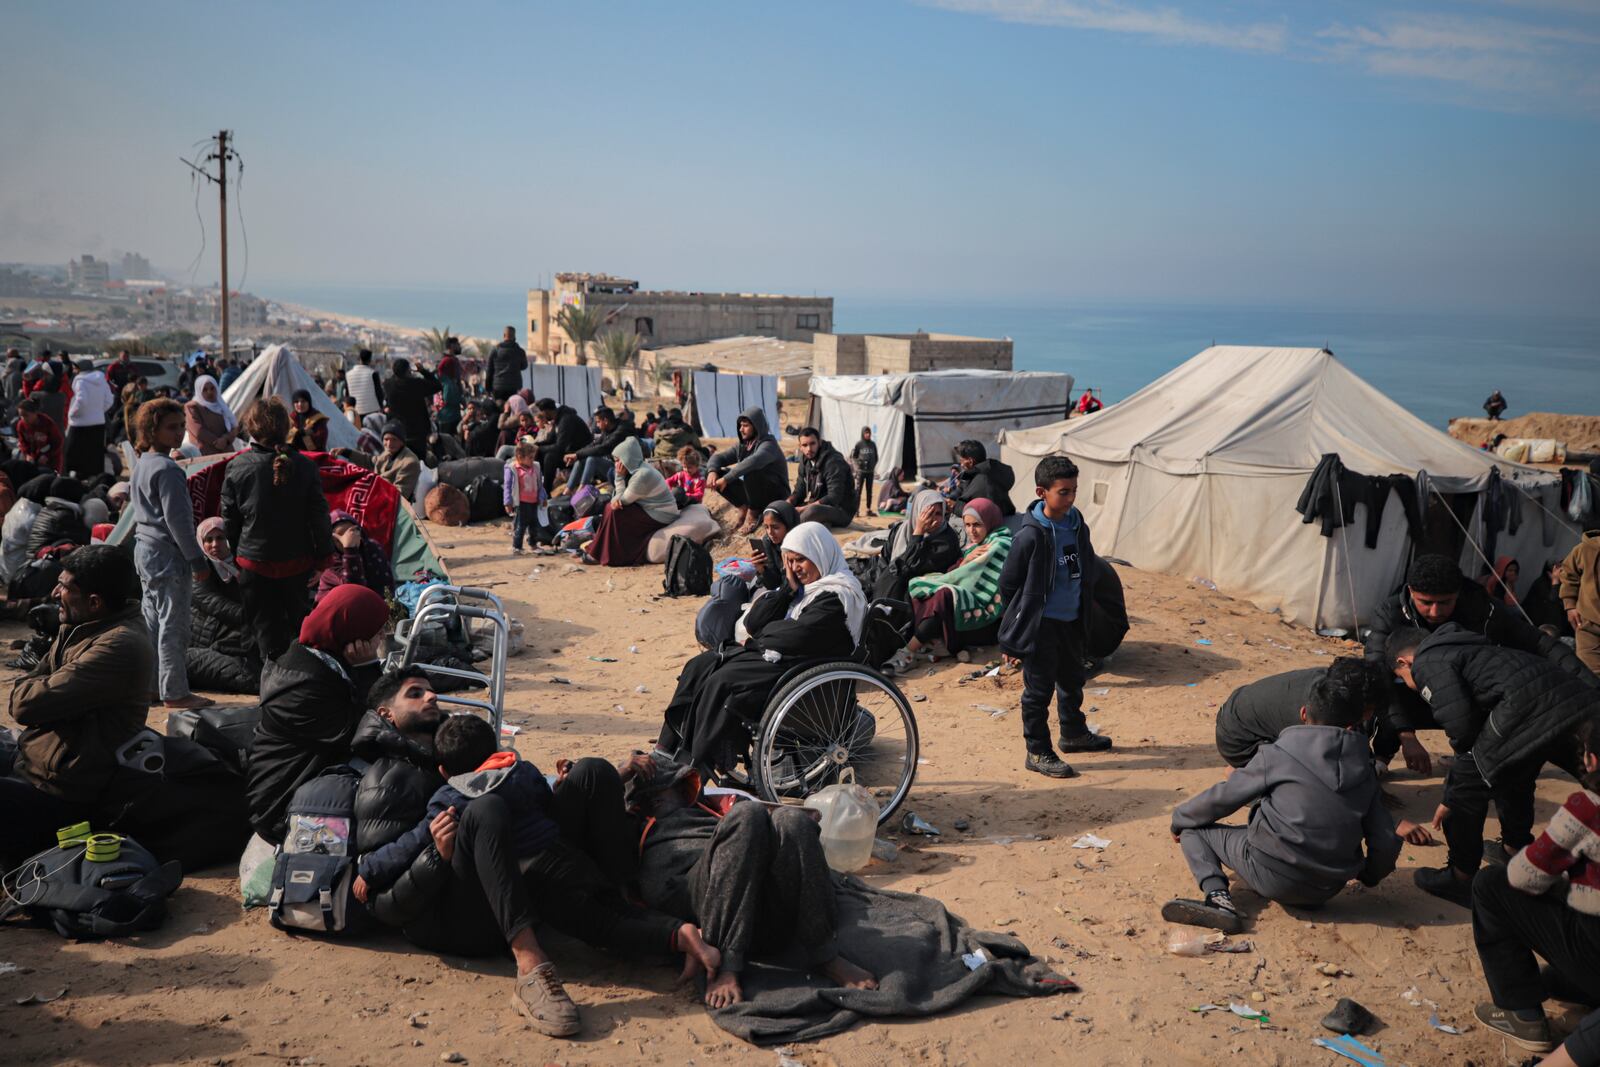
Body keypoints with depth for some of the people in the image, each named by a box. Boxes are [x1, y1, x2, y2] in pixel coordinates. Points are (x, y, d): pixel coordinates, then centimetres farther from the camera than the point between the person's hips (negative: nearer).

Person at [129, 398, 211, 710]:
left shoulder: (141, 463, 12)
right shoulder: (167, 470, -18)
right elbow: (177, 519, -21)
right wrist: (197, 559, -16)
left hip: (145, 548, 10)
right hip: (168, 553, -10)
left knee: (152, 620, 16)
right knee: (174, 624, -4)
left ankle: (151, 684, 24)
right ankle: (175, 692, 1)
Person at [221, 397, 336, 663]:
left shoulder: (237, 466, -12)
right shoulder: (304, 466, -11)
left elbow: (230, 518, -3)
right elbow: (318, 513, -5)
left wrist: (234, 552, 11)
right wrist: (324, 551, 6)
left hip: (254, 562, -1)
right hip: (296, 561, 1)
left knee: (265, 626, 9)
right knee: (297, 619, 20)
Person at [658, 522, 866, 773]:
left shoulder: (839, 594, -13)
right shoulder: (804, 584, 14)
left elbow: (798, 635, -23)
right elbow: (752, 623, 6)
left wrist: (756, 640, -7)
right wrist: (789, 588, -5)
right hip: (777, 656, 10)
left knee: (721, 682, -23)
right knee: (698, 667, 3)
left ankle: (697, 769, -14)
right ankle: (667, 751, 4)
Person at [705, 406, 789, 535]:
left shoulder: (768, 445, -21)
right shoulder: (741, 445, 3)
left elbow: (753, 462, -41)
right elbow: (718, 457, 0)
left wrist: (726, 479, -42)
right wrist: (712, 471, -24)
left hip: (775, 495, -7)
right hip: (753, 494, 7)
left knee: (751, 471, -37)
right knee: (712, 472, -5)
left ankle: (753, 513, -16)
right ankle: (744, 508, -3)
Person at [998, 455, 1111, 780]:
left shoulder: (1078, 526, 1)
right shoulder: (1030, 536, -18)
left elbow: (1090, 571, 16)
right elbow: (1008, 585, -11)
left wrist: (1085, 612, 14)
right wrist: (1014, 634, -7)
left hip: (1072, 622, 7)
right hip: (1041, 626, -7)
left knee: (1072, 681, 23)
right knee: (1039, 689, 3)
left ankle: (1074, 733, 43)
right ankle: (1038, 752, 14)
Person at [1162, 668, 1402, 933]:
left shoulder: (1276, 755, -6)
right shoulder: (1363, 770, 5)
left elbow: (1223, 797, 1)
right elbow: (1386, 842, 5)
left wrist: (1179, 818, 19)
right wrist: (1369, 876, 26)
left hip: (1273, 878, -6)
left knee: (1193, 828, 7)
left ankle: (1217, 896, -14)